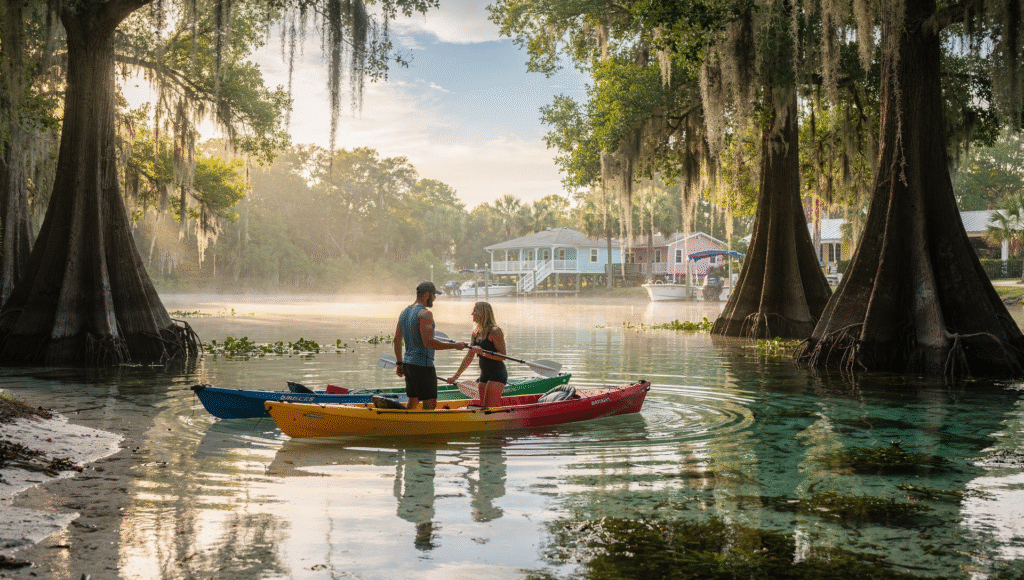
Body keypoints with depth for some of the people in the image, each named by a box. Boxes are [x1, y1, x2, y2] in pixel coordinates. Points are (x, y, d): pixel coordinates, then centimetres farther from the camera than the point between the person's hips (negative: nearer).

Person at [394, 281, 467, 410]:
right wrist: (454, 345, -18)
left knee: (413, 402, 19)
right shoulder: (425, 313, -15)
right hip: (422, 365, -9)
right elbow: (428, 342, -24)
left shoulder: (404, 312, 13)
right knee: (430, 404, -5)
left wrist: (400, 364, 23)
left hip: (408, 364, 9)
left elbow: (397, 340, 16)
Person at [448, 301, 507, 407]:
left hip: (497, 374, -9)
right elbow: (469, 357, 17)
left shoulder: (494, 331, -13)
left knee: (490, 409, -15)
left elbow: (503, 356, -17)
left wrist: (483, 353, -26)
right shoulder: (476, 333, 11)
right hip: (484, 375, 9)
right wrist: (457, 375, 16)